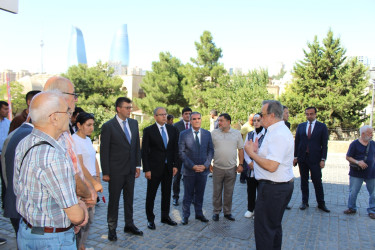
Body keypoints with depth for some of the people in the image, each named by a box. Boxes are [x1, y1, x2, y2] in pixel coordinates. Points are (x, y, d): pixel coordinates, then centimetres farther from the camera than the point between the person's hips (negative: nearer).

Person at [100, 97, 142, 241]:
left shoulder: (134, 123, 5)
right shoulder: (108, 126, -11)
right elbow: (104, 151, -10)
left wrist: (137, 165, 7)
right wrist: (105, 172, -11)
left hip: (130, 169, 5)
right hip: (116, 171, -5)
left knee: (129, 198, 16)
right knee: (114, 200, 8)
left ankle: (129, 225, 31)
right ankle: (112, 228, 24)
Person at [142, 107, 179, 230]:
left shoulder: (172, 129, 5)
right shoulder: (148, 130, -7)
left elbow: (175, 148, 8)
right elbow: (144, 151, -8)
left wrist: (175, 165, 1)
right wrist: (146, 169, -13)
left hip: (168, 167, 4)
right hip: (154, 168, -4)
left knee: (167, 193, 14)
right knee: (151, 194, 7)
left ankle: (165, 216, 30)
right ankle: (150, 219, 22)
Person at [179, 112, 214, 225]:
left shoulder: (207, 134, 5)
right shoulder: (183, 134, -4)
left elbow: (210, 150, 5)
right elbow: (181, 152, -7)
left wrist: (205, 165, -8)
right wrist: (192, 166, -13)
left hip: (203, 169, 3)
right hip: (189, 170, -2)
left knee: (200, 194, 14)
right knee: (188, 195, 7)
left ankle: (199, 214, 30)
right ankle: (185, 215, 22)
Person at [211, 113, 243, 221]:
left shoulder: (237, 133, 3)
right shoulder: (214, 133, 0)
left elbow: (241, 149, 7)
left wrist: (241, 164, 1)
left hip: (232, 168, 1)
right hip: (217, 168, -1)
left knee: (229, 192, 10)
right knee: (217, 191, 8)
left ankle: (227, 212, 25)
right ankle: (216, 212, 23)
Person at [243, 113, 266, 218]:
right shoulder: (250, 134, 9)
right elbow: (245, 149, 8)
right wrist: (249, 162, -5)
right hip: (250, 168, 5)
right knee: (250, 190, 16)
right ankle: (250, 209, 32)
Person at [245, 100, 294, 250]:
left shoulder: (278, 134, -22)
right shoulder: (279, 131, 12)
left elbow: (271, 166, -28)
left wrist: (251, 153, -17)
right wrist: (257, 151, 4)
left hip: (273, 188, -11)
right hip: (282, 186, 11)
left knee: (263, 228, 0)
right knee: (274, 226, 24)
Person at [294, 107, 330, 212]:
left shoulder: (322, 126, 1)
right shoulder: (301, 126, 9)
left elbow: (324, 144, -1)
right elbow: (297, 142, 9)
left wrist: (323, 159, -7)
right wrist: (295, 156, 4)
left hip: (315, 159, -3)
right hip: (302, 158, 3)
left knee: (317, 182, 1)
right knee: (304, 181, 10)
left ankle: (321, 204, 13)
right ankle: (304, 202, 20)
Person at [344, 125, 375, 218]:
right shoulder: (354, 144, -6)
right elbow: (348, 157, -6)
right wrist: (357, 162, -20)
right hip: (356, 173, -3)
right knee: (353, 192, 4)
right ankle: (352, 208, 23)